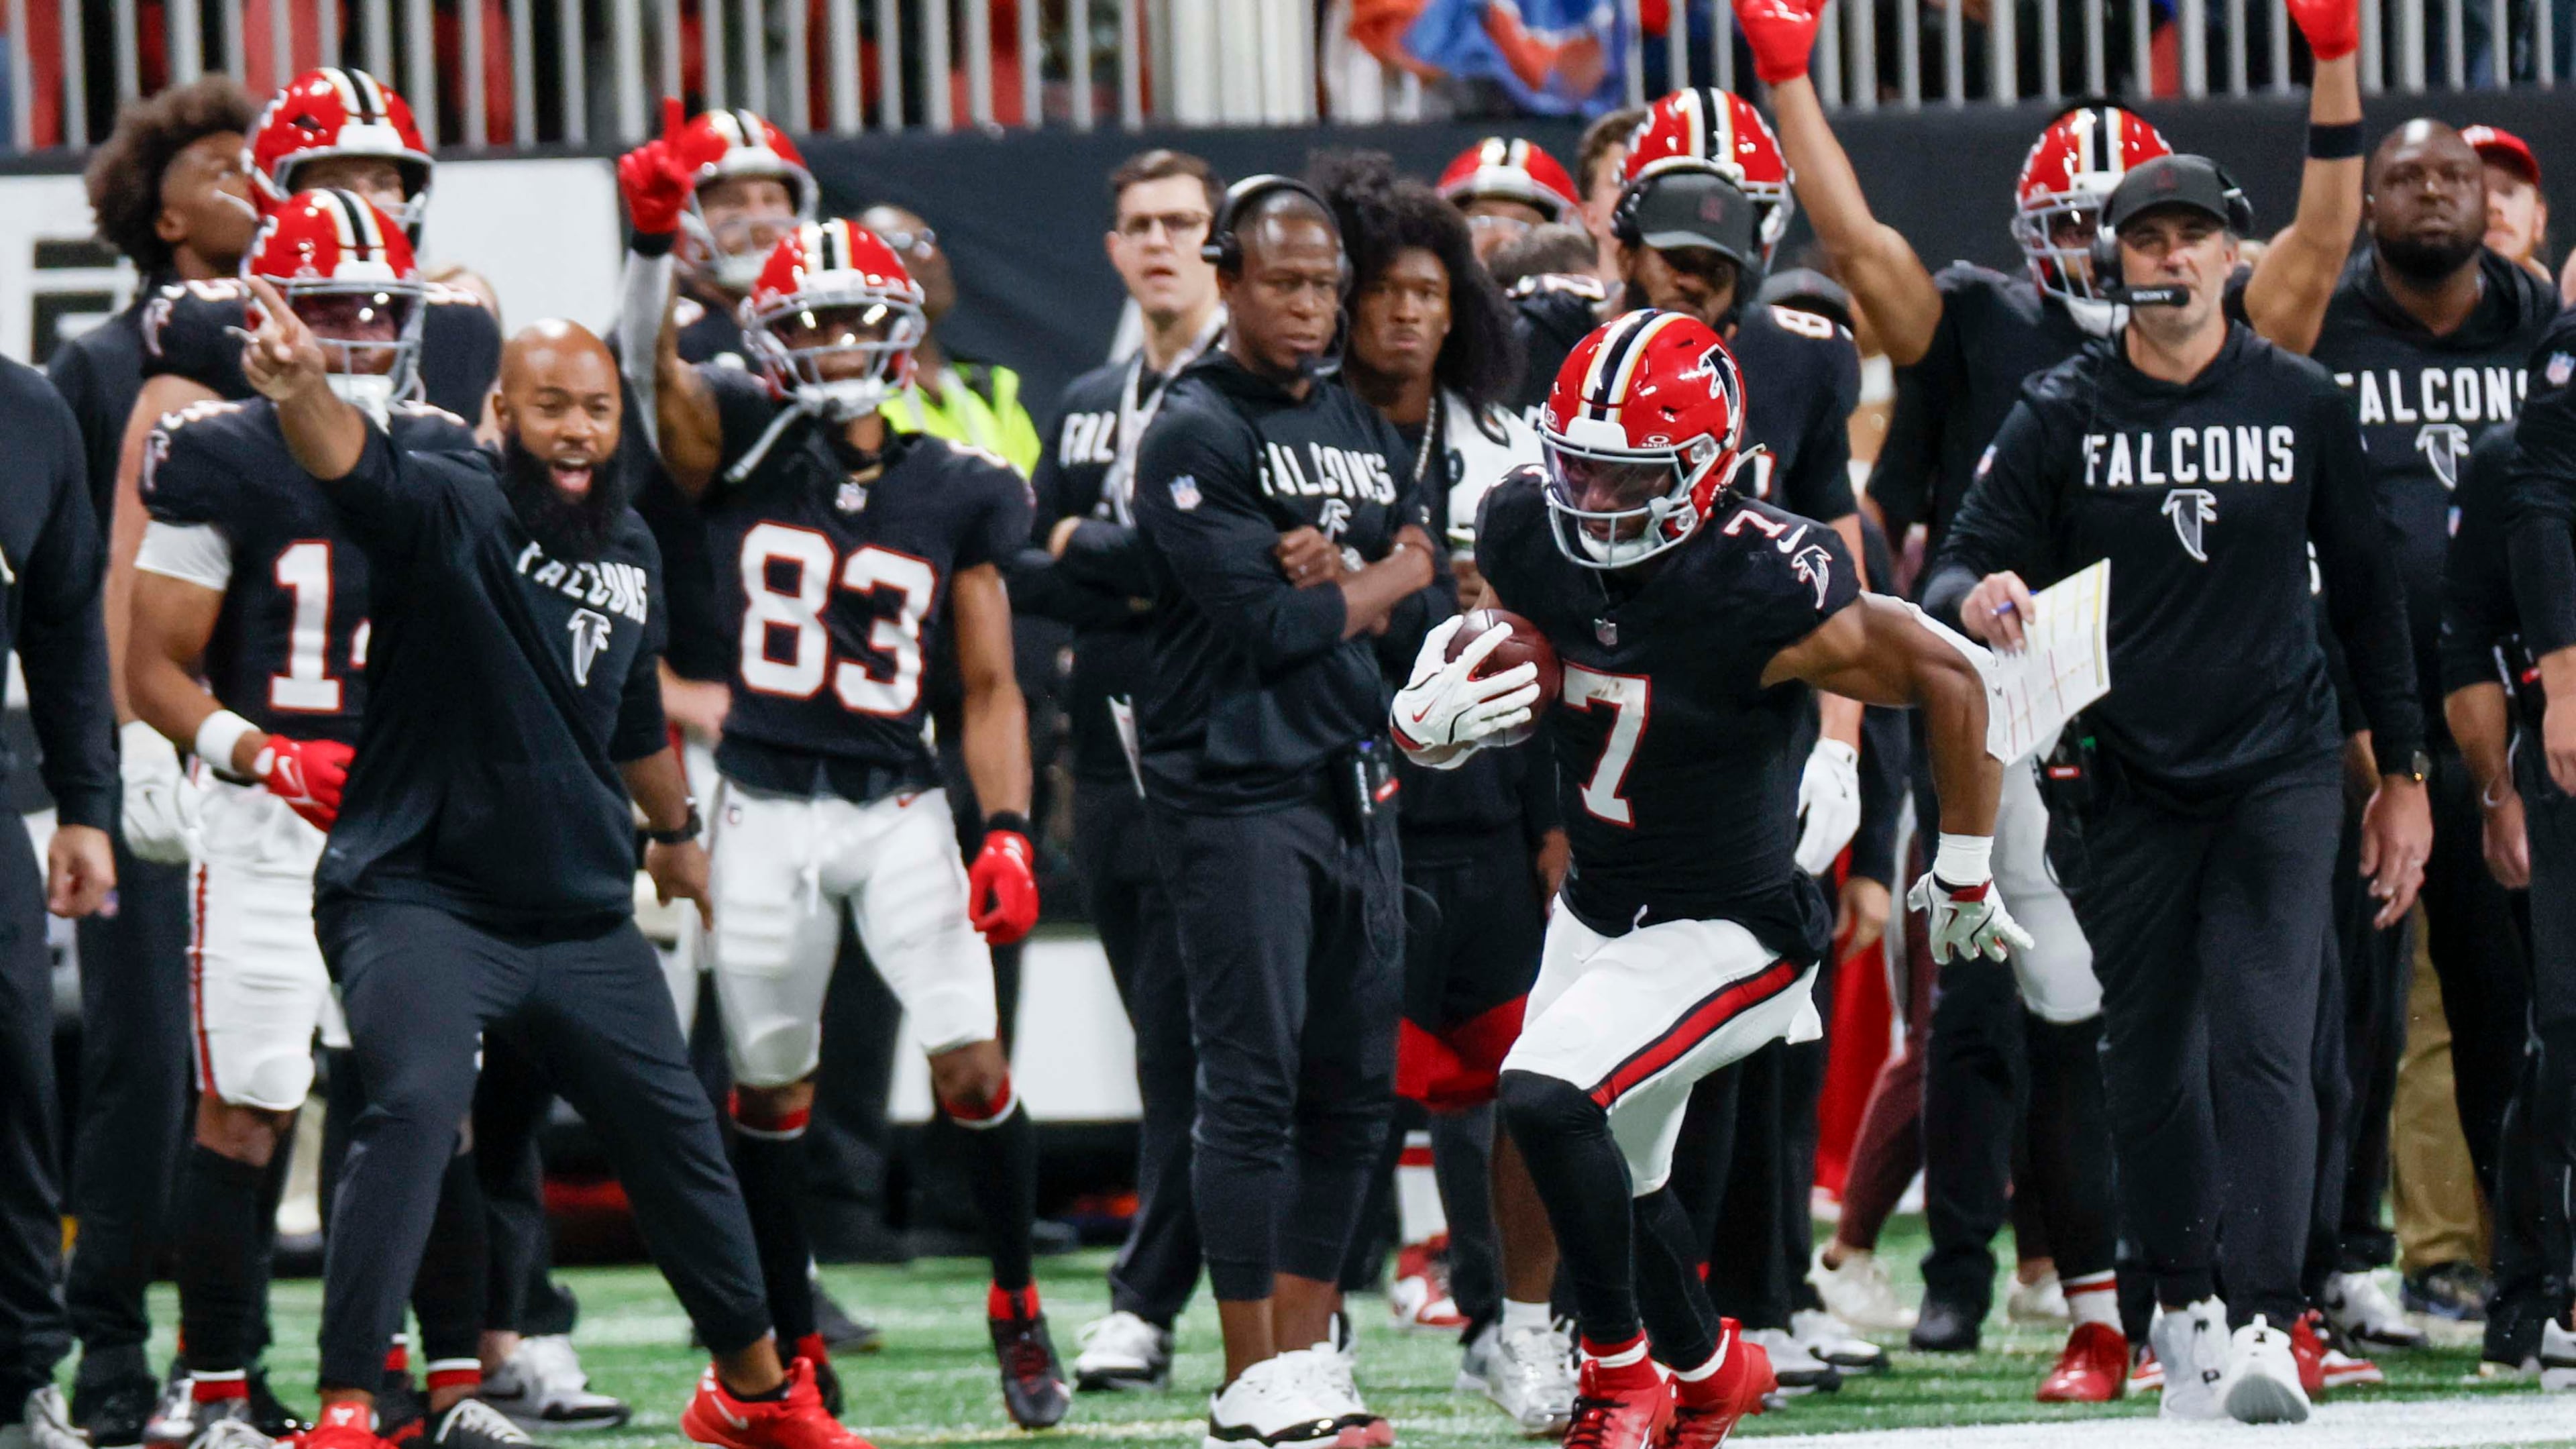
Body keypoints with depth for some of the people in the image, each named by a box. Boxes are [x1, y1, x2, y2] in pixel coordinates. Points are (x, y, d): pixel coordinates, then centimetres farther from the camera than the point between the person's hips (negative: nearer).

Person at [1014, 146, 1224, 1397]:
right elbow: (1025, 577, 13)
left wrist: (1089, 547, -6)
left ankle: (1146, 1304, -10)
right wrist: (1129, 582, -6)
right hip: (1112, 758, 7)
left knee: (1185, 1039, -10)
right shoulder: (1088, 406, 19)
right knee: (1171, 1044, 8)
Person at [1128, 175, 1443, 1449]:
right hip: (1233, 792, -8)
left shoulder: (1365, 430, 16)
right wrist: (1375, 582, -1)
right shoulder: (1195, 434, -8)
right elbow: (1260, 623, -16)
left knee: (1353, 1090, 8)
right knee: (1254, 1083, -9)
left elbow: (1426, 606, 7)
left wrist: (1333, 581, -12)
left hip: (1353, 786, 8)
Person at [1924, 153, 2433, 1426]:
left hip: (2278, 773, -1)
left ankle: (2261, 1327, -20)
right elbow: (1962, 569, -3)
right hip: (2122, 782, 1)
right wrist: (1979, 598, -28)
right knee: (2148, 1062, 6)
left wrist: (2403, 772, 10)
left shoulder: (2302, 406, 3)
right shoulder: (2063, 414, 1)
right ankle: (2185, 1306, 21)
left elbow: (2364, 592, 11)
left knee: (2262, 1044, -14)